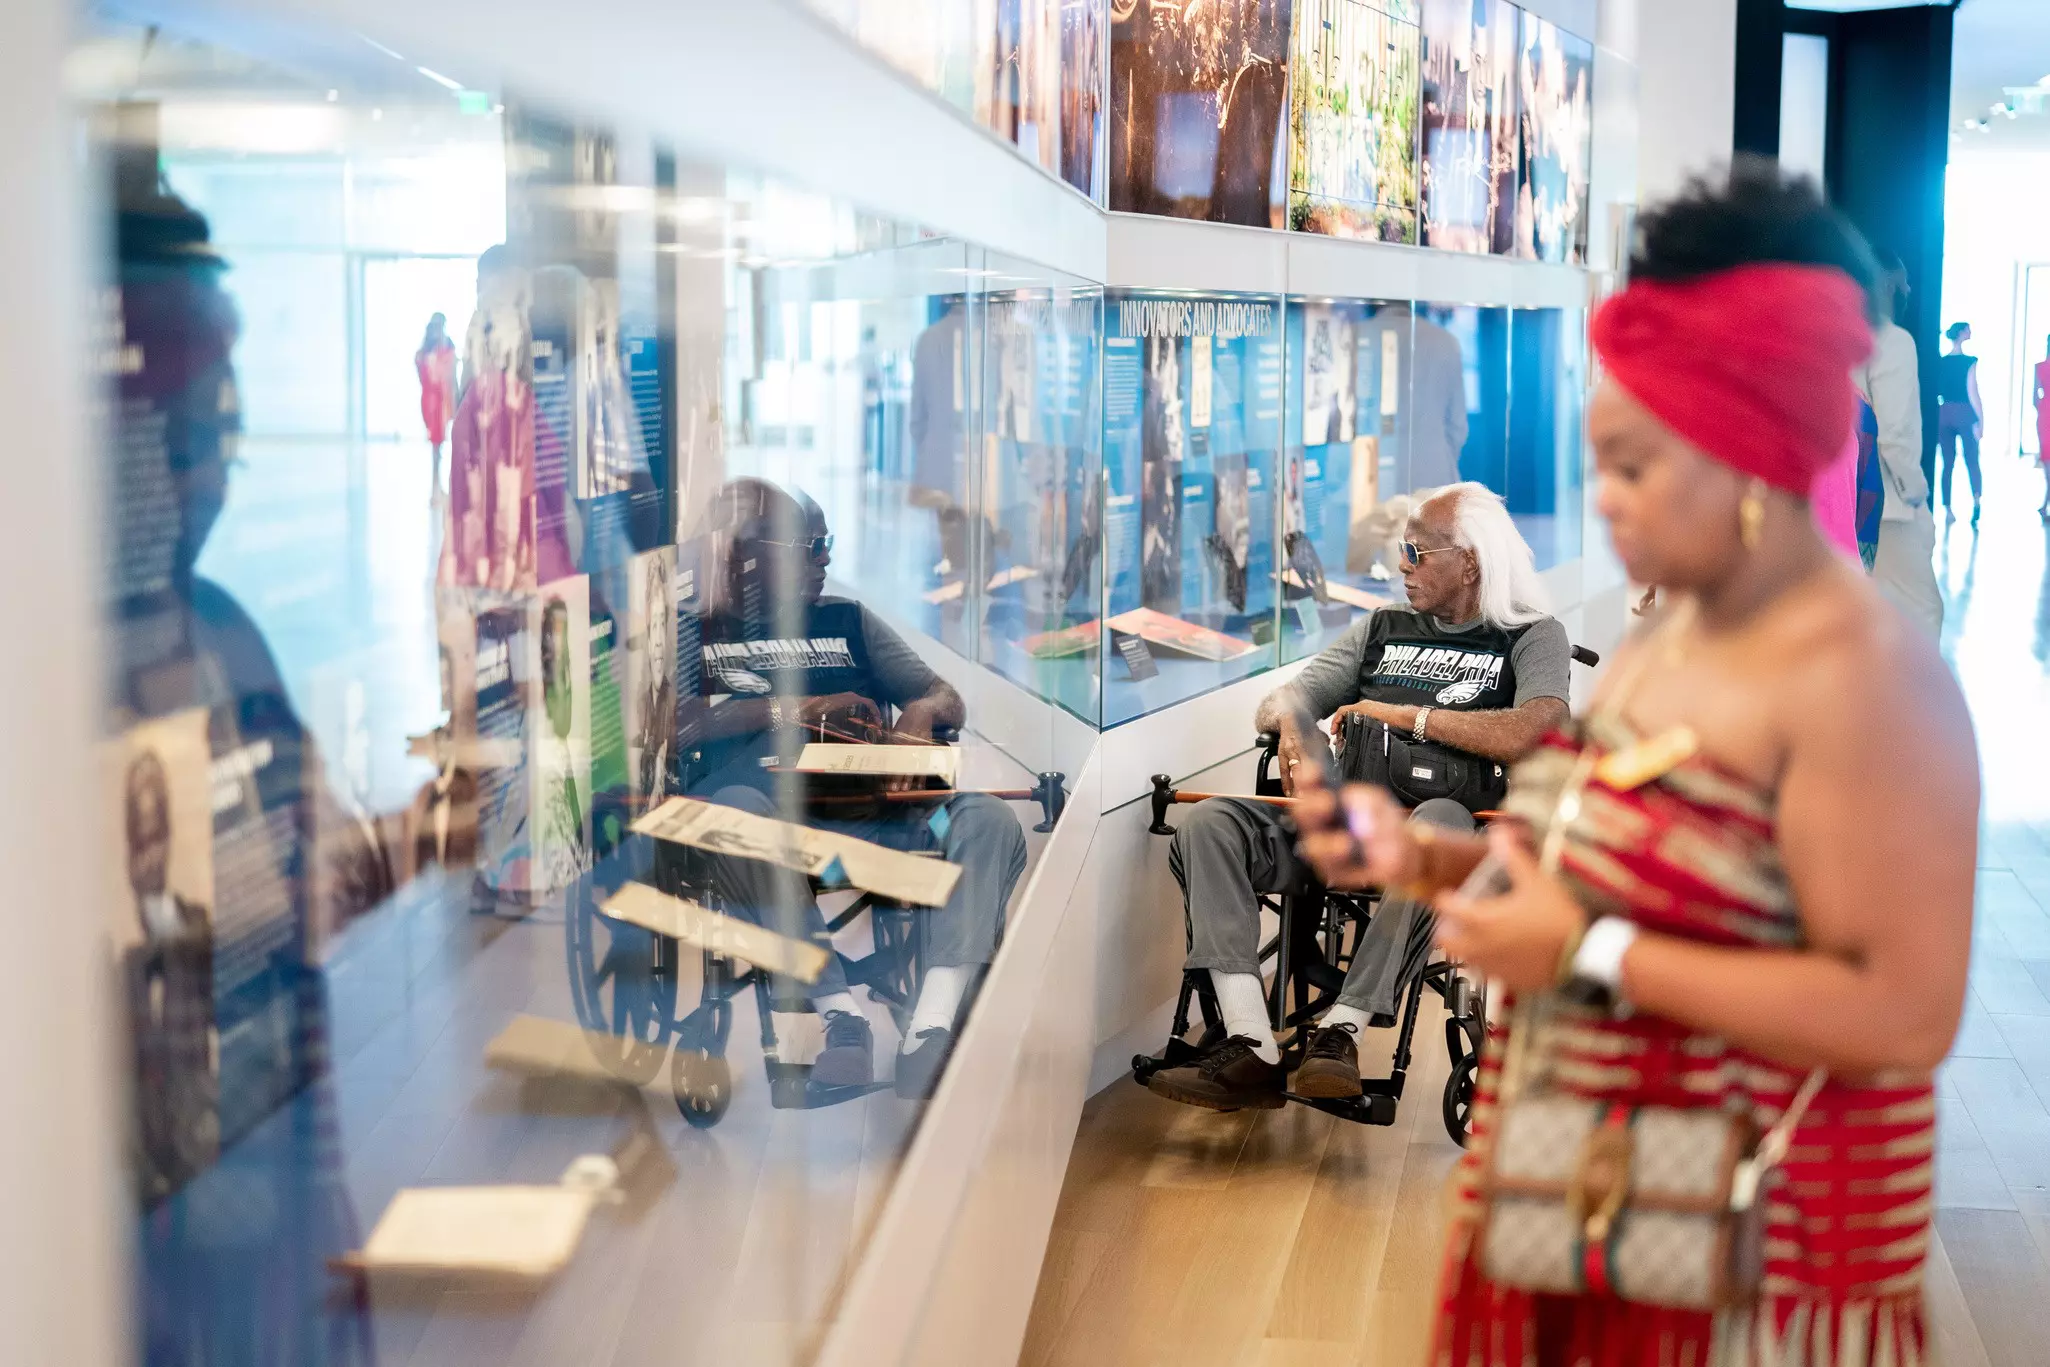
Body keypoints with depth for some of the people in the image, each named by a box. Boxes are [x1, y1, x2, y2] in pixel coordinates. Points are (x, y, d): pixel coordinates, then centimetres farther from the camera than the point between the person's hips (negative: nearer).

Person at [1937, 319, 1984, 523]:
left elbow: (1934, 393, 6)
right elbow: (1972, 393, -11)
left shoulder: (1940, 362, 4)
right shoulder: (1969, 361, -8)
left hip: (1944, 413, 4)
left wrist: (1935, 422, 14)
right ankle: (1976, 502, -21)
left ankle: (1948, 509, 8)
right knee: (1972, 462, -2)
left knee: (1948, 463, 9)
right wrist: (1981, 420, -6)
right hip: (1964, 414, -4)